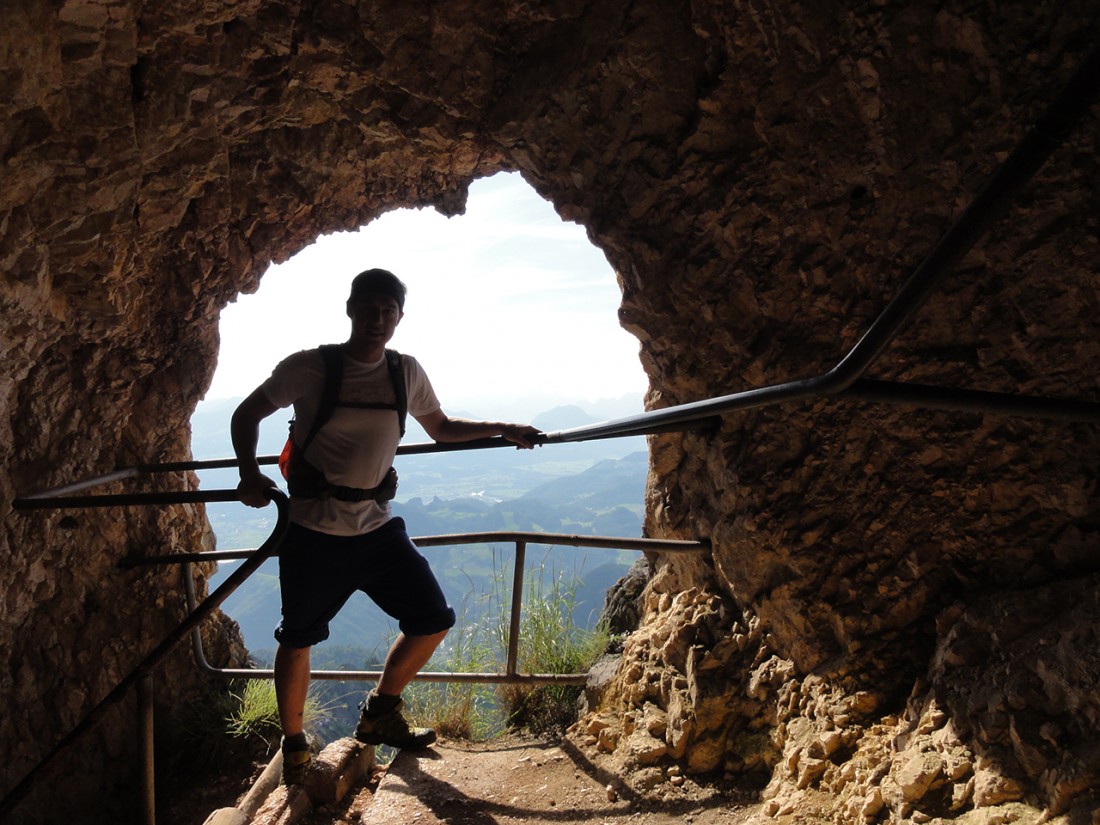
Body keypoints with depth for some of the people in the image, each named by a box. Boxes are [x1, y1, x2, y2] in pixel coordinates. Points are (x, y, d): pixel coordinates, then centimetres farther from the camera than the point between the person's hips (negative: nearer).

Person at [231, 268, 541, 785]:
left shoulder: (407, 374, 4)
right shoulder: (308, 368, -8)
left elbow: (441, 427, 19)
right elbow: (247, 416, 1)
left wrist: (502, 430, 6)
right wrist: (250, 474, -16)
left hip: (376, 525, 4)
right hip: (313, 530, -4)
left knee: (434, 620, 2)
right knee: (297, 641, 8)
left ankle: (379, 715, 25)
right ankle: (293, 746, 33)